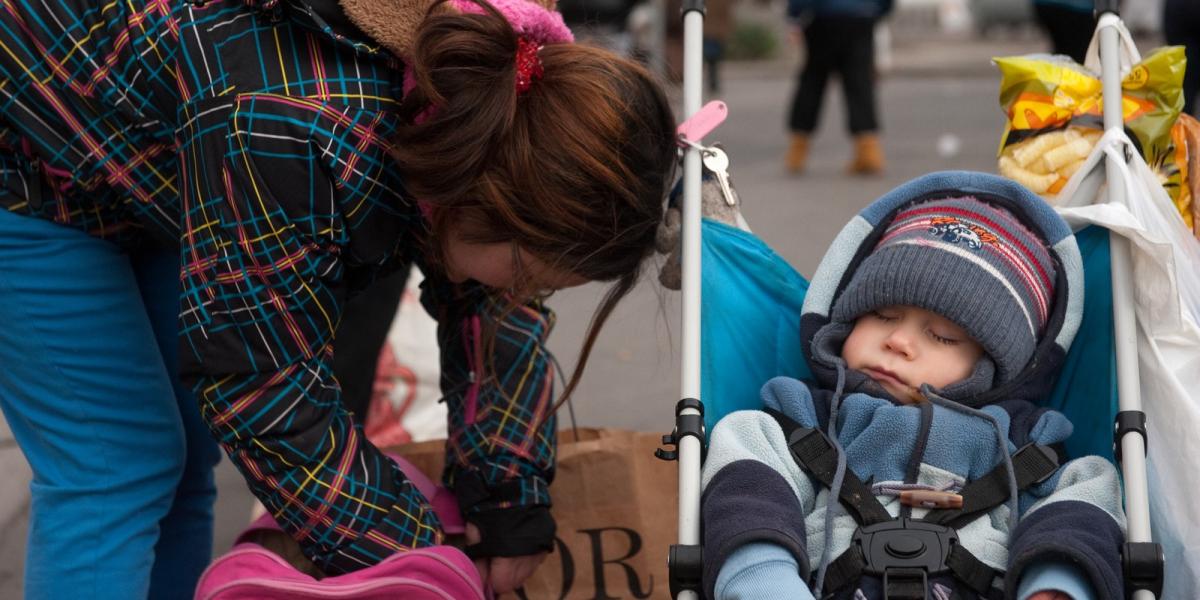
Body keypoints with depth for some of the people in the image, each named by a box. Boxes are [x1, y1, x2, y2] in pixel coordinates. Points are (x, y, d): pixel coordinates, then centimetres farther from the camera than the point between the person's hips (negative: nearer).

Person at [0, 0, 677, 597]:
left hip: (144, 174, 8)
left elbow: (499, 314, -4)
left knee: (183, 453, 8)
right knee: (119, 471, -10)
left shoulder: (484, 101, -17)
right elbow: (266, 393, -31)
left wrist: (513, 507, -8)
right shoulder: (288, 141, -41)